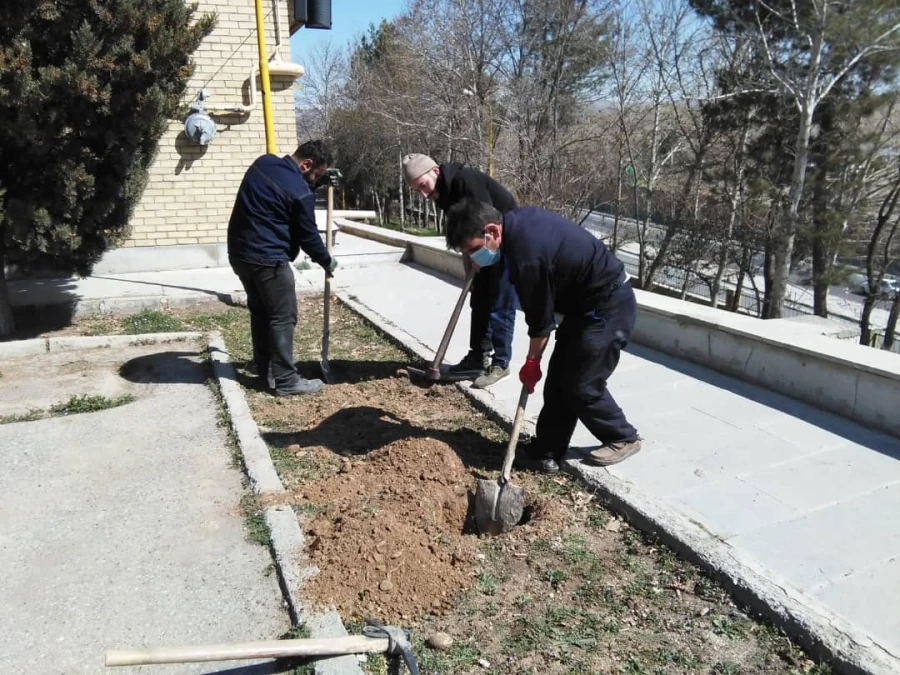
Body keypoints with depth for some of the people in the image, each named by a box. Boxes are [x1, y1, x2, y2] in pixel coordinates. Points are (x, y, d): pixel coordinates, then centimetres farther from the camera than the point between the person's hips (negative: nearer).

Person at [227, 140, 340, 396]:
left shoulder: (264, 162, 7)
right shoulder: (300, 193, -17)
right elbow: (308, 235, -8)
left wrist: (320, 181, 18)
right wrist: (326, 261, 8)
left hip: (239, 251, 9)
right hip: (267, 259, -9)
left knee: (260, 312, 17)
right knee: (283, 317, -1)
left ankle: (266, 372, 25)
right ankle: (286, 380, 3)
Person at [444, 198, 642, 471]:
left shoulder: (527, 256, -30)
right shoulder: (518, 219, -1)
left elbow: (540, 317, -18)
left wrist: (532, 361, -2)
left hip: (609, 307, -10)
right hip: (590, 301, 10)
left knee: (582, 386, -2)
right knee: (558, 380, 9)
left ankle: (623, 438, 21)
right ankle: (547, 451, 18)